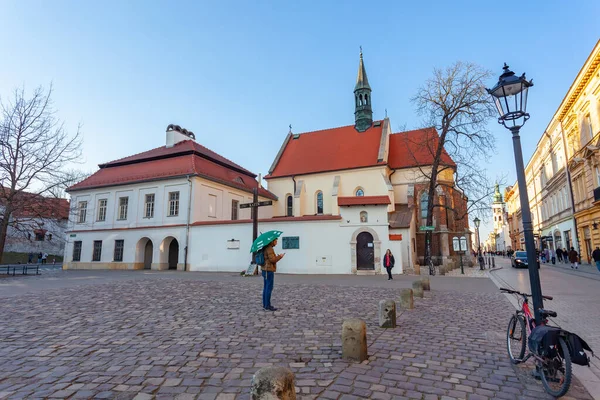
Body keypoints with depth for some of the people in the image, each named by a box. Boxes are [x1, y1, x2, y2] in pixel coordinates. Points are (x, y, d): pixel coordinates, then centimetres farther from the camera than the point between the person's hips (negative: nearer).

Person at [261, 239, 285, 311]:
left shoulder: (267, 248, 16)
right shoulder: (269, 249, -15)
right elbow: (272, 260, -19)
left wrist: (277, 256, 12)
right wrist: (280, 256, -7)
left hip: (266, 270, 10)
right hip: (269, 271, -10)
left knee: (266, 288, 13)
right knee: (269, 288, -6)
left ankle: (265, 304, 19)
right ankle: (267, 305, -2)